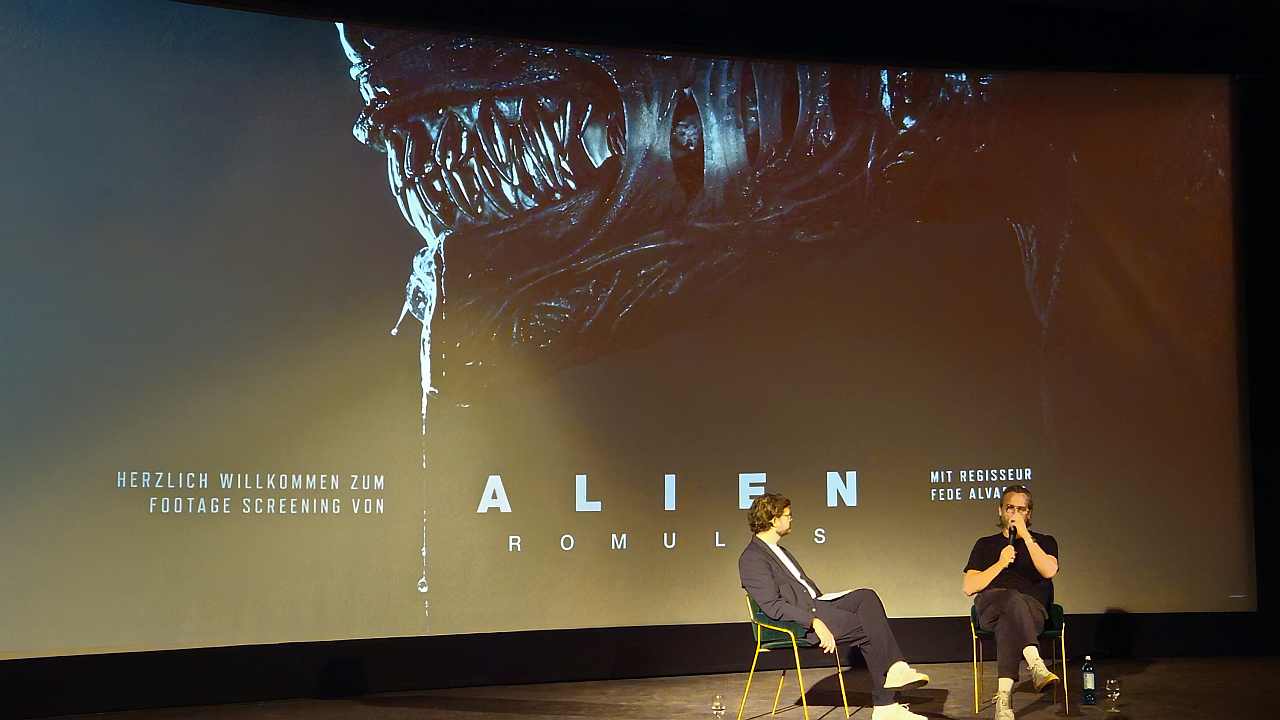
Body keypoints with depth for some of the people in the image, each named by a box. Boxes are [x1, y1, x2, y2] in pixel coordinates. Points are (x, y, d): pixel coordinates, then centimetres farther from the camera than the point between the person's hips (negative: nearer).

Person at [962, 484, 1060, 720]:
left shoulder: (1044, 541, 20)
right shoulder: (985, 544, 22)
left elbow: (1049, 571, -5)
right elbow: (969, 588, 9)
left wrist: (1026, 536, -7)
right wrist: (1001, 563, -1)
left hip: (1033, 610, 0)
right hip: (990, 608, 0)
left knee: (1008, 621, -38)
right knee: (1015, 598, -38)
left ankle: (1004, 696, -49)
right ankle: (1036, 665, -54)